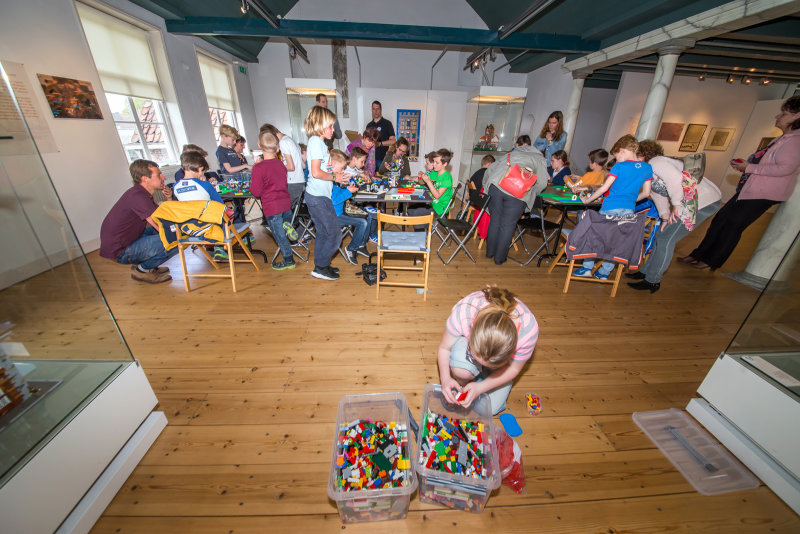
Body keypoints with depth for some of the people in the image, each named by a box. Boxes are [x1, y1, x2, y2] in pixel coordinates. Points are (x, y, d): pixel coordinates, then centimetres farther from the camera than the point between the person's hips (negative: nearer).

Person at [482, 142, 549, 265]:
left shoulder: (511, 154, 33)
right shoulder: (539, 159, 22)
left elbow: (490, 169, 26)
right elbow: (542, 182, 10)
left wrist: (486, 186, 34)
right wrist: (530, 194, 25)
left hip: (495, 185, 4)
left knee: (495, 221, 17)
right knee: (508, 226, 7)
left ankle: (490, 252, 28)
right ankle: (500, 258, 17)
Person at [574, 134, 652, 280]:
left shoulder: (619, 166, -5)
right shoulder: (648, 168, 10)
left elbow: (604, 188, -10)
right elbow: (646, 193, 13)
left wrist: (588, 200, 1)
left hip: (611, 208, -5)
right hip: (629, 210, 5)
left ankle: (587, 268, 11)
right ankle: (604, 272, 17)